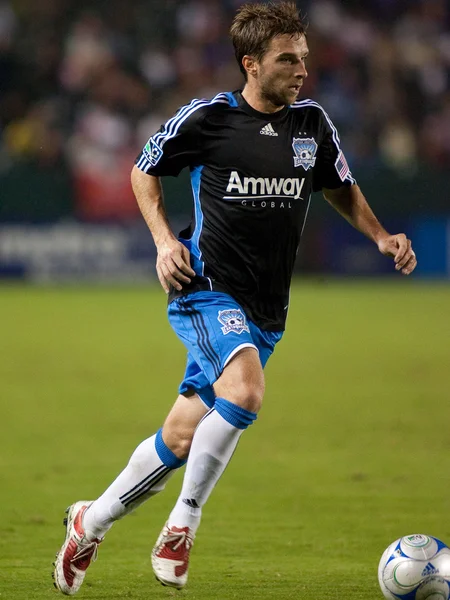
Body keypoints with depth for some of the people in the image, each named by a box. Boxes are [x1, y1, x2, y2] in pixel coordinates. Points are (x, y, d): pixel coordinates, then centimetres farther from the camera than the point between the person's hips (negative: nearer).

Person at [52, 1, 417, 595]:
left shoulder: (312, 122, 7)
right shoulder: (207, 118, -6)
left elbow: (341, 189, 24)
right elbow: (143, 172, 8)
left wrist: (382, 236, 7)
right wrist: (165, 240, -6)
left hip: (265, 311, 5)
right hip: (208, 287, -5)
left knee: (181, 440, 5)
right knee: (244, 392, -32)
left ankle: (92, 521, 26)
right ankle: (183, 526, -17)